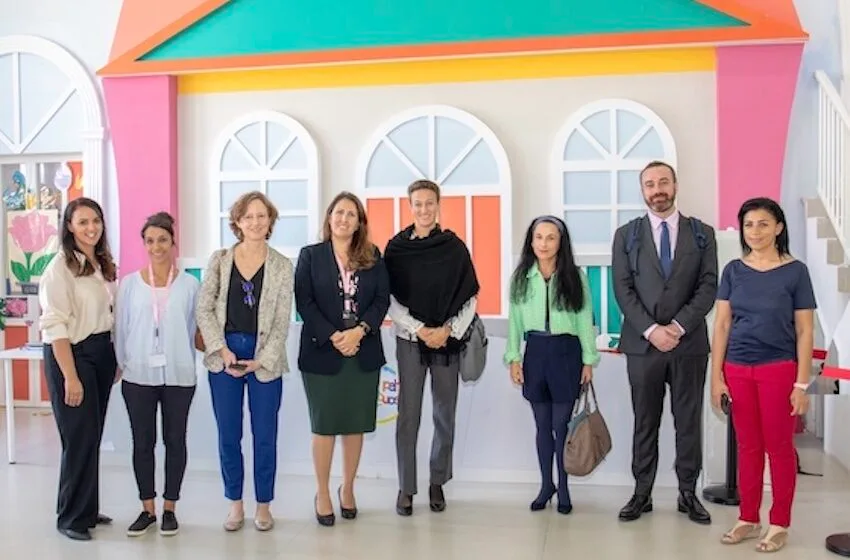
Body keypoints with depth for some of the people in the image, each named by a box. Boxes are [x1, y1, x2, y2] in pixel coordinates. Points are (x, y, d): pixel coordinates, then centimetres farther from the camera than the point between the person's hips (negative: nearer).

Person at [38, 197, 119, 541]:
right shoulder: (60, 268, -12)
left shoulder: (104, 265, 9)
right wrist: (70, 377, -20)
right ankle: (71, 517, 13)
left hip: (102, 353, 7)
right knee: (79, 438, -2)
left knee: (94, 436, 12)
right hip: (71, 354, -7)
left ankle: (88, 510, 25)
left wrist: (116, 358, 10)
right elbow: (55, 326, -17)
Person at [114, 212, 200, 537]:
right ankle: (147, 509, 21)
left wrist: (182, 362, 4)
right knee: (142, 442, 8)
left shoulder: (189, 284, -2)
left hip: (178, 376, -1)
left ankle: (169, 508, 20)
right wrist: (123, 365, 4)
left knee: (175, 441, 8)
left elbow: (193, 330, 2)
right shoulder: (130, 283, 1)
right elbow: (121, 329, 5)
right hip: (138, 376, 1)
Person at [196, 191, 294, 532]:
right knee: (228, 435, 8)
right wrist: (222, 350, -10)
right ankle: (235, 504, 23)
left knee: (264, 435, 6)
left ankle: (263, 504, 21)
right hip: (224, 354, 1)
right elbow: (204, 309, 0)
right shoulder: (220, 260, 3)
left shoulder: (282, 266, 0)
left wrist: (260, 360, -11)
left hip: (265, 358, -1)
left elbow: (282, 321, -2)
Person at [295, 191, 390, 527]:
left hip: (363, 352, 2)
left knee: (355, 425, 9)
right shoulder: (310, 255, 2)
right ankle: (323, 494, 18)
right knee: (325, 426, 4)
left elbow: (382, 299, 1)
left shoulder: (372, 257, 8)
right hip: (322, 352, -2)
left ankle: (347, 489, 25)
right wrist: (333, 337, -15)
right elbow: (304, 302, -5)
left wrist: (359, 331, -14)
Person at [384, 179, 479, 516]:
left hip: (448, 341, 1)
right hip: (410, 340, -1)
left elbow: (470, 298, 2)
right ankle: (405, 487, 9)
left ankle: (438, 482, 20)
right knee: (408, 415, 0)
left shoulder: (455, 247, 3)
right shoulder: (397, 248, 2)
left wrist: (448, 330, -9)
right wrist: (420, 329, -10)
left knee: (445, 414, 6)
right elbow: (389, 299, -1)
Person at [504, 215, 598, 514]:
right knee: (542, 424, 11)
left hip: (566, 351, -2)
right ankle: (546, 485, 24)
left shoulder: (574, 276, -3)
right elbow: (514, 320, 5)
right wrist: (513, 358, 0)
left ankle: (563, 487, 19)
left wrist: (589, 360, -1)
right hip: (535, 351, 2)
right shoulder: (521, 276, 2)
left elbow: (585, 320, 0)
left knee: (561, 425, 3)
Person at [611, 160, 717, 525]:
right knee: (645, 423, 7)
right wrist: (651, 329, -13)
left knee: (689, 422, 7)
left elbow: (709, 287, -1)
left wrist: (679, 326, -13)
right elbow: (623, 290, -2)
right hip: (642, 343, 0)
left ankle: (688, 494, 19)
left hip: (690, 343, 0)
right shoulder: (626, 235, 6)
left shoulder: (702, 233, 6)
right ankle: (642, 494, 16)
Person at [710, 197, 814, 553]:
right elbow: (721, 325, 5)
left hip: (778, 369, -3)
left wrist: (802, 383, -6)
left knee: (779, 447, 6)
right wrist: (716, 375, 0)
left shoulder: (795, 271, -3)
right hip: (738, 370, 3)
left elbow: (805, 331, -2)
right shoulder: (733, 271, 5)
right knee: (747, 447, 10)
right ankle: (748, 519, 22)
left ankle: (779, 524, 18)